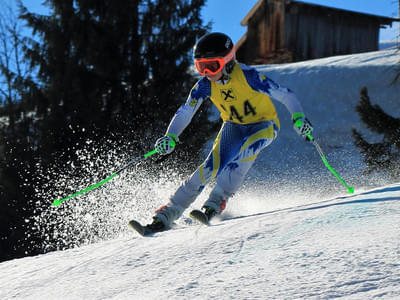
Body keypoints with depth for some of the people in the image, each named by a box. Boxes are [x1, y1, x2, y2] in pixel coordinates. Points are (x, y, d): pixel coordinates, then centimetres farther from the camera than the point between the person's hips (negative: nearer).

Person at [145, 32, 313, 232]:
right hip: (233, 126, 3)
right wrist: (170, 138, -27)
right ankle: (167, 215, -14)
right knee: (212, 167, -15)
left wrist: (298, 118, -39)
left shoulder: (247, 76, -28)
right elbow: (185, 112, -11)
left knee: (244, 155, -34)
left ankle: (216, 202, -32)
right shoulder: (206, 84, -15)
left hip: (263, 125, -3)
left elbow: (285, 95, -24)